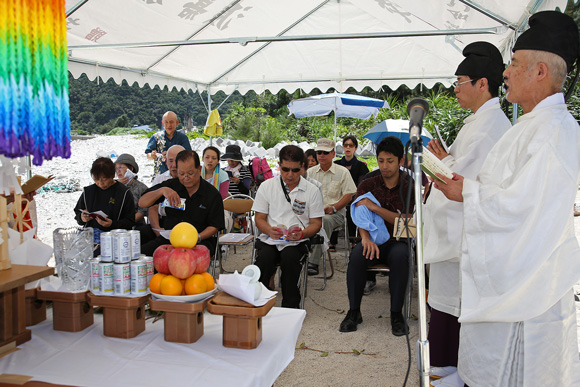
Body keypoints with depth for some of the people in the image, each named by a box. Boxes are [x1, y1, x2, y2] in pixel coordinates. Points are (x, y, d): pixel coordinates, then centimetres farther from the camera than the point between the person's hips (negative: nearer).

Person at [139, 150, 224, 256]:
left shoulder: (213, 194, 2)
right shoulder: (171, 185, 8)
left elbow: (214, 226, 3)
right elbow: (142, 203, 5)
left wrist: (198, 237, -17)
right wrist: (162, 190, -14)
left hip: (200, 241, -3)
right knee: (142, 251, -25)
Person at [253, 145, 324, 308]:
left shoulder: (312, 191, 7)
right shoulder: (266, 186, 9)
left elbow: (316, 223, 7)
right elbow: (259, 218, 10)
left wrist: (302, 234, -15)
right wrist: (269, 231, -13)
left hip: (296, 242, -1)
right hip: (269, 240, 1)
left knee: (289, 257, -34)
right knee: (264, 257, -33)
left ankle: (290, 307, -20)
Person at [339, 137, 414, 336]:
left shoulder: (409, 187, 1)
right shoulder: (368, 185, 7)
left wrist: (376, 207, -20)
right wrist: (366, 237, -28)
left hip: (397, 241, -1)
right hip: (373, 240, 1)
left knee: (400, 255, -35)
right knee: (357, 254, -31)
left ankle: (396, 314, -20)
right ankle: (354, 312, -15)